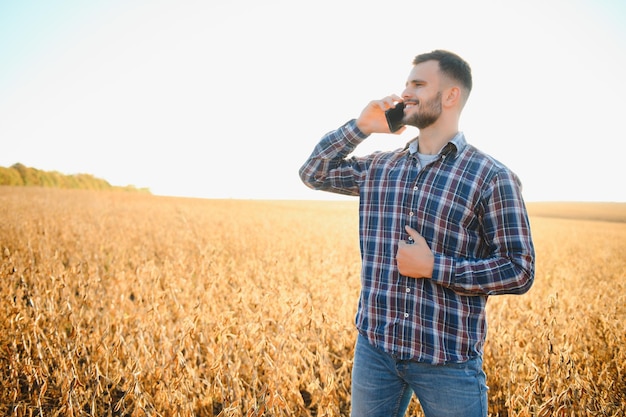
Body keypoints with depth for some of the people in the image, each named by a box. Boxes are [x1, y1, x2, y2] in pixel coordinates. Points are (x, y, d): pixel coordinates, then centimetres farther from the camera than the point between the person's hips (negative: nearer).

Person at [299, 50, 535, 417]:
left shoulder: (493, 178, -9)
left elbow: (519, 271, -10)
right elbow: (314, 173, 13)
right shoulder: (379, 168, 6)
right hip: (374, 346, 4)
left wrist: (434, 267, -18)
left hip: (449, 358, -4)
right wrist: (361, 126, 1)